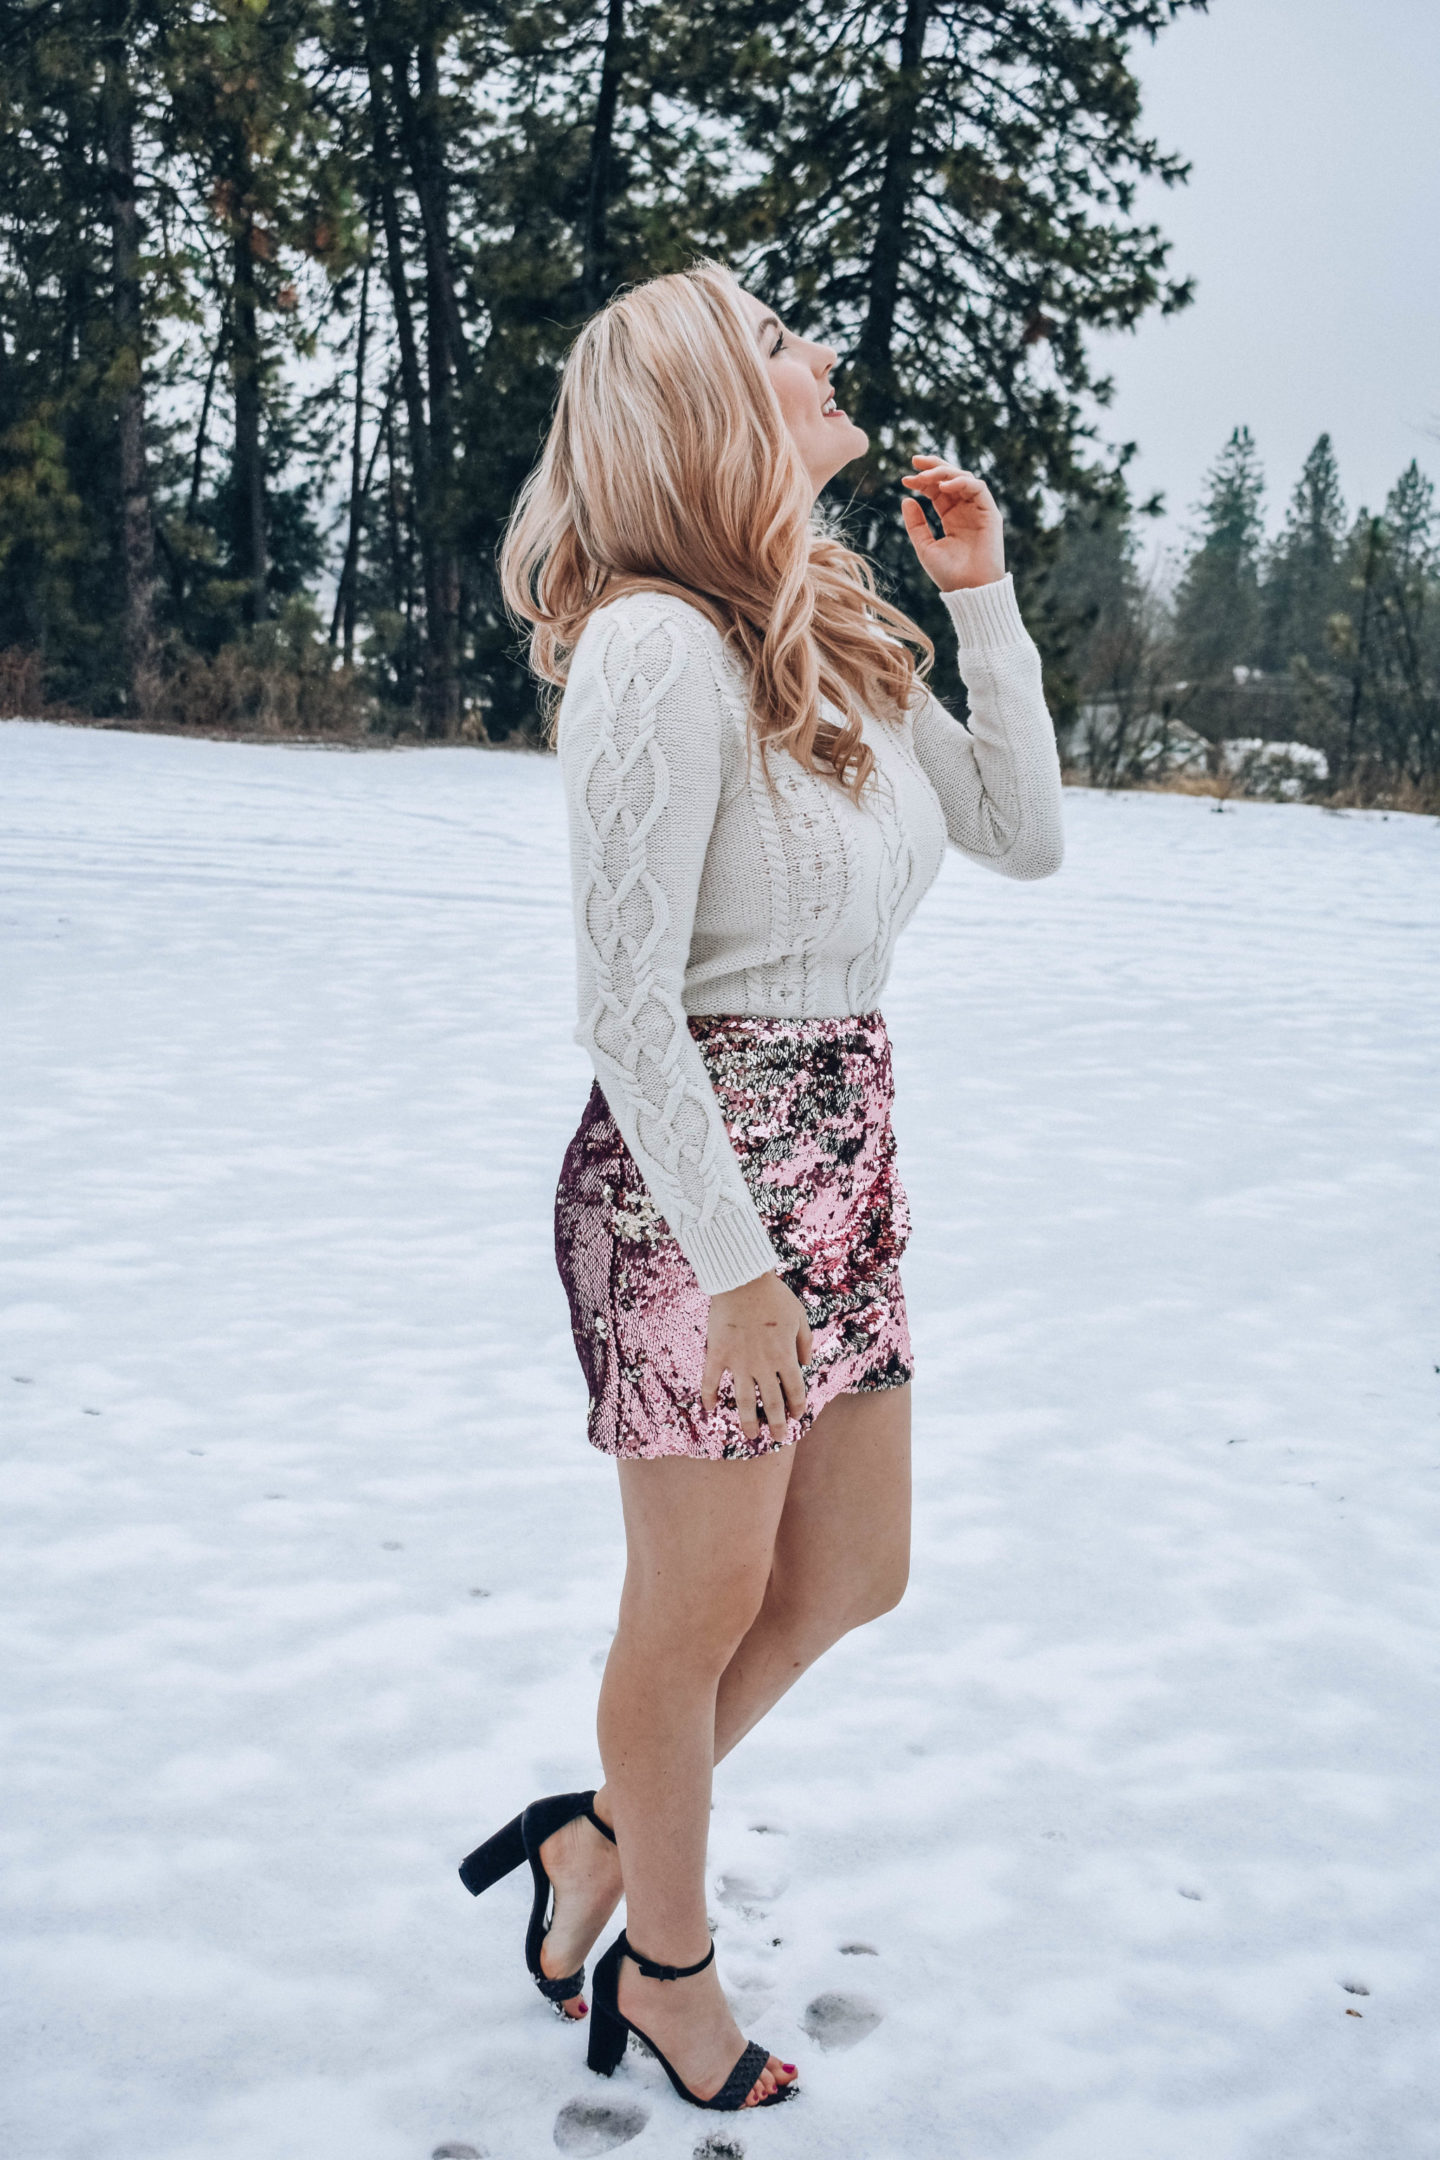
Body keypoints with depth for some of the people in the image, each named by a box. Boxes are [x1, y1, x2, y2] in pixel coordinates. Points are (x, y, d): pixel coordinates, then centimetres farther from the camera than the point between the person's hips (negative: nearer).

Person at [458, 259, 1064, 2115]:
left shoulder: (842, 641, 8)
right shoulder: (658, 646, -19)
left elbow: (1025, 834, 13)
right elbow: (628, 1002, -21)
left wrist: (982, 592, 7)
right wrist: (735, 1262, -20)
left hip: (840, 1164, 9)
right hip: (694, 1186, -9)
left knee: (851, 1575, 19)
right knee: (701, 1609, 10)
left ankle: (607, 1838, 40)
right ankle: (667, 1963, 35)